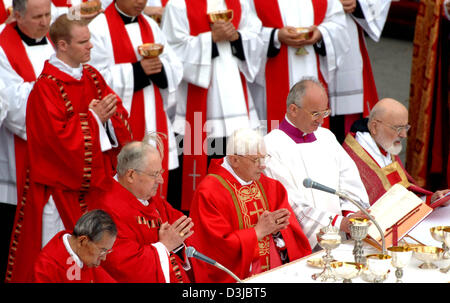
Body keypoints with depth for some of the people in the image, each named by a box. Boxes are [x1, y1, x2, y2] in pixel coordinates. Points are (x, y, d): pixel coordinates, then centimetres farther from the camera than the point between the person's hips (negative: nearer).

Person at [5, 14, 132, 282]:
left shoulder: (92, 76, 8)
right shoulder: (46, 88, -15)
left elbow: (119, 116, 9)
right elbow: (58, 136, -22)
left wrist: (108, 115, -13)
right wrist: (93, 118, -16)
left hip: (95, 179, 7)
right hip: (61, 187, -7)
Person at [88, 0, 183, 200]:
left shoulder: (150, 25, 13)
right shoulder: (99, 28, -7)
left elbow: (176, 69, 11)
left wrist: (160, 68, -11)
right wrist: (137, 70, -20)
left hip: (153, 118, 6)